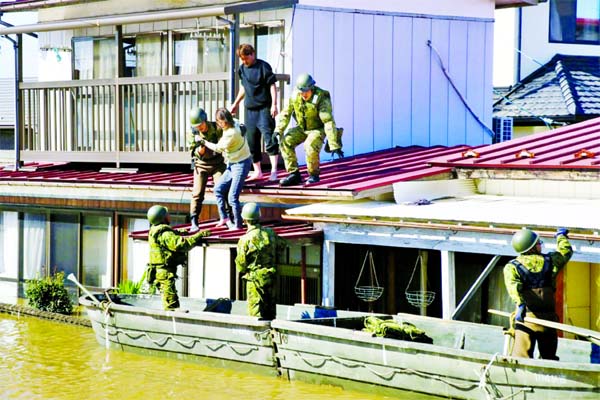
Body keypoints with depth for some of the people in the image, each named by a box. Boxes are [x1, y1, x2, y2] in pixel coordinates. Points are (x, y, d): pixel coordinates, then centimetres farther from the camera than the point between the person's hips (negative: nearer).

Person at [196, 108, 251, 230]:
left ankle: (238, 224, 1)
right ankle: (224, 217, 16)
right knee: (219, 189, 10)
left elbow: (219, 148, -14)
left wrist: (204, 142, -3)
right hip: (232, 164, 10)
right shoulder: (234, 123, 0)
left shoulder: (231, 133, -27)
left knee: (232, 197, -9)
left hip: (241, 164, -10)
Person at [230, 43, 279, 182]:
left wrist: (274, 104, -17)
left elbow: (272, 85, -9)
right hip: (249, 109, 7)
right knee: (251, 141, 8)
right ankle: (257, 171, 16)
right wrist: (236, 103, 25)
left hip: (264, 108, -7)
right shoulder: (242, 69, 10)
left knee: (269, 138, -12)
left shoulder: (263, 66, -8)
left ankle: (274, 170, -11)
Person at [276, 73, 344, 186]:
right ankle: (294, 174, -10)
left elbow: (329, 122, -31)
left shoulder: (321, 98, -28)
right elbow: (285, 113, -3)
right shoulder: (295, 96, -12)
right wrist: (278, 130, -18)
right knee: (285, 141, -17)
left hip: (318, 129, -5)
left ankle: (314, 175, -10)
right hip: (302, 128, 5)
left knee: (310, 146, -33)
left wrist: (334, 145, -34)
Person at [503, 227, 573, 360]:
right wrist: (561, 236, 45)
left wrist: (520, 303, -29)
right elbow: (566, 251, 27)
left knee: (521, 357, -9)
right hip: (548, 318, 2)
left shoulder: (512, 267, 3)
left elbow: (513, 284, -17)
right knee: (549, 358, 14)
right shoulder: (550, 260, 9)